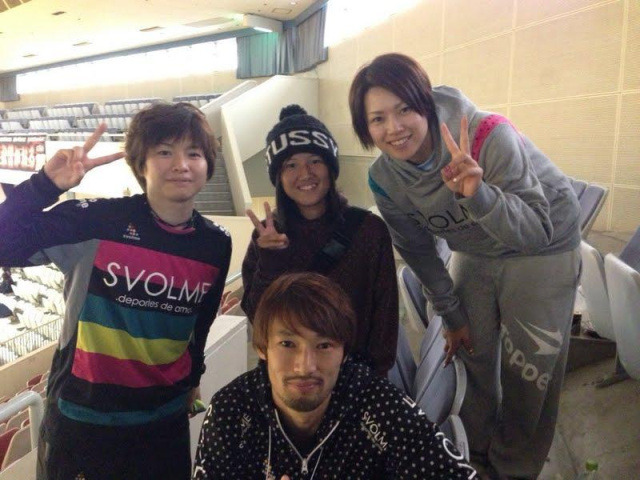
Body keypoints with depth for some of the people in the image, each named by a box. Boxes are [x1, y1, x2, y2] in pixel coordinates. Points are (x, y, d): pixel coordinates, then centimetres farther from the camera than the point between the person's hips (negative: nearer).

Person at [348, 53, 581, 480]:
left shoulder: (488, 136, -34)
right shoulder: (384, 179, -18)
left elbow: (535, 233, -34)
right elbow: (417, 250, -4)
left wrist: (479, 194, -52)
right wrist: (452, 315, 4)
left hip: (543, 251, -3)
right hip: (474, 254, 4)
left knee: (531, 373, 6)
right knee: (471, 357, 13)